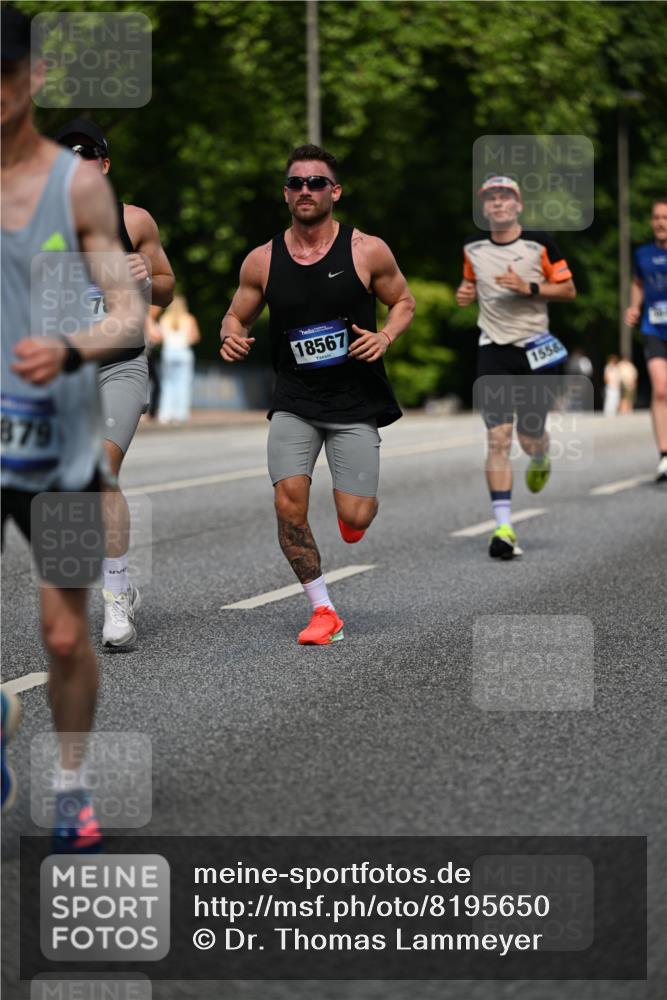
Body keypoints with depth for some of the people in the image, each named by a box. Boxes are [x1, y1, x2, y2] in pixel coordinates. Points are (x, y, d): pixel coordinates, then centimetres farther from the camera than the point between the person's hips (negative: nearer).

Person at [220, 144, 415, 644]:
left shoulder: (367, 251, -5)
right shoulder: (262, 261, -1)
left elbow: (404, 301, 8)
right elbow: (237, 316, 13)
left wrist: (385, 337, -11)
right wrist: (232, 337, -10)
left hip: (354, 401, -1)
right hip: (294, 401, 2)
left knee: (355, 517, -5)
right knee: (289, 505, -14)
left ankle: (358, 500, 35)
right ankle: (323, 610, 3)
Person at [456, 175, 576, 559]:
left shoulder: (540, 244, -4)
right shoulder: (473, 248, 5)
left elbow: (569, 289, -1)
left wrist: (529, 288, -16)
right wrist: (466, 293, 0)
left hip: (534, 348, -1)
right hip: (493, 350, 1)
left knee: (531, 437, 5)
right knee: (498, 437, -11)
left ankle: (541, 460, 46)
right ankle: (504, 527, -12)